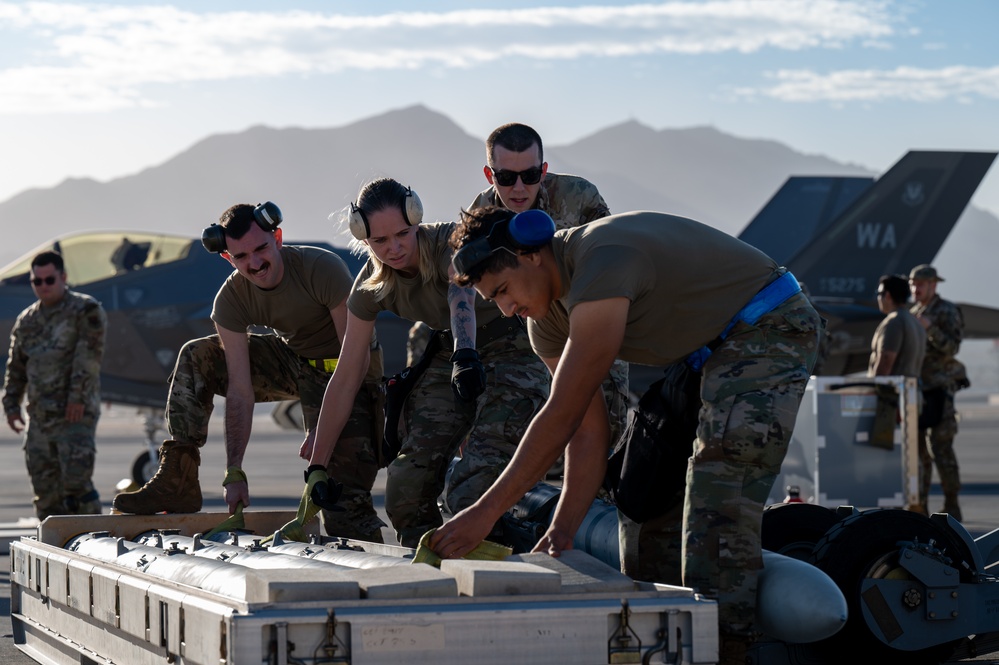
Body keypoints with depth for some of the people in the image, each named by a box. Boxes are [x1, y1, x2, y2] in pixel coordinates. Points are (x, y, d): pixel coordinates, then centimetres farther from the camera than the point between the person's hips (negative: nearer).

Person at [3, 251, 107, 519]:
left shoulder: (85, 310, -3)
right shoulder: (27, 320, 16)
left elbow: (89, 356, -14)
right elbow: (16, 367, 21)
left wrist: (78, 396, -22)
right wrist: (11, 404, 11)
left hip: (76, 413, -6)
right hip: (40, 414, 6)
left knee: (76, 481, -16)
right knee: (45, 488, 6)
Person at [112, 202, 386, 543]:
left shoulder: (322, 268, -29)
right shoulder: (231, 300, -16)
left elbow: (357, 353, -26)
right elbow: (240, 391, -17)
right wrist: (234, 473, -22)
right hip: (293, 359, 5)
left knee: (346, 498, -19)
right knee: (196, 358, -9)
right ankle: (177, 479, -7)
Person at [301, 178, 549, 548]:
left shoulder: (450, 242, -25)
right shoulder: (371, 286, -8)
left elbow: (461, 299, -47)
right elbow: (346, 377, -4)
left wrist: (465, 352, -69)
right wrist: (316, 465, -4)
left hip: (510, 354, -6)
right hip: (449, 356, 6)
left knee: (472, 495, -24)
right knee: (405, 492, -10)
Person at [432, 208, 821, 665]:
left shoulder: (602, 262, -31)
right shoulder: (547, 319, 0)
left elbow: (562, 417, -33)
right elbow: (587, 433, -1)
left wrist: (486, 512, -32)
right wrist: (562, 531, -13)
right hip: (708, 352, 10)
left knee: (720, 506, -20)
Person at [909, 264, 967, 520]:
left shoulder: (947, 312, -7)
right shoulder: (912, 314, 16)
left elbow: (951, 349, -17)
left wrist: (929, 328, -27)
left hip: (939, 388, -7)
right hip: (916, 388, 7)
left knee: (941, 449, -10)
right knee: (918, 449, 7)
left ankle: (951, 507, -5)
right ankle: (920, 505, 11)